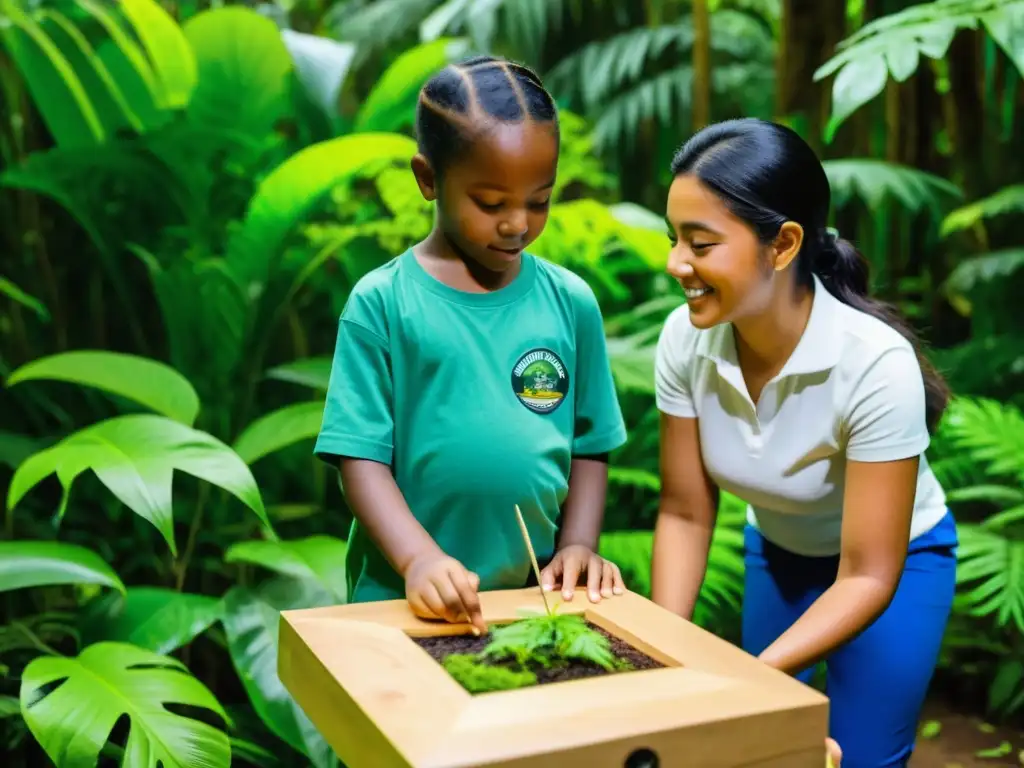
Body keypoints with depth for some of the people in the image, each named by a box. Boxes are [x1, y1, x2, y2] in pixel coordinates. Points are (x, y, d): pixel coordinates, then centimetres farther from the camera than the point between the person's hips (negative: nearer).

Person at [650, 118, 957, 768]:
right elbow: (685, 513, -12)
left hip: (894, 562, -3)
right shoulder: (685, 339, -23)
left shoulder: (876, 363, -35)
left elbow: (868, 576, -28)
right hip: (777, 552, 4)